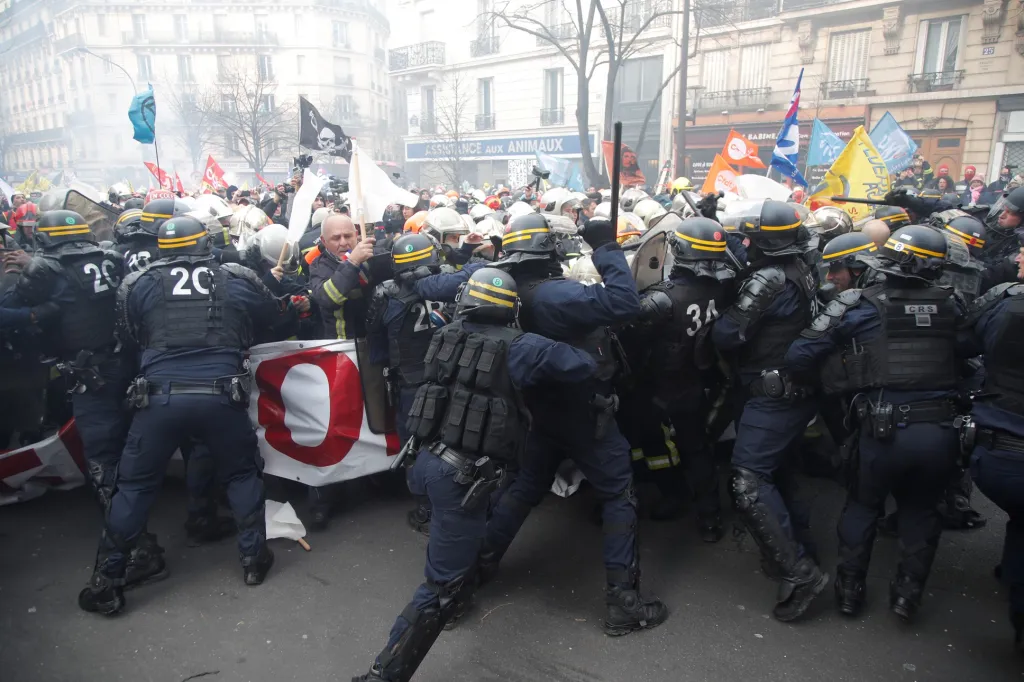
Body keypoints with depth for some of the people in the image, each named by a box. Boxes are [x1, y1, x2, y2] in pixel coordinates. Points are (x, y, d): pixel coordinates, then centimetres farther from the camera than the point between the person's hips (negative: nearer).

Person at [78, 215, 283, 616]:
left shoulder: (140, 284, 5)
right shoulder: (238, 280, 5)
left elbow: (129, 335, 17)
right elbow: (272, 316, 21)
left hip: (160, 396, 1)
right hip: (219, 395, 0)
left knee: (134, 486, 14)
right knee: (241, 473, 20)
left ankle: (107, 583, 21)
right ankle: (253, 557, 24)